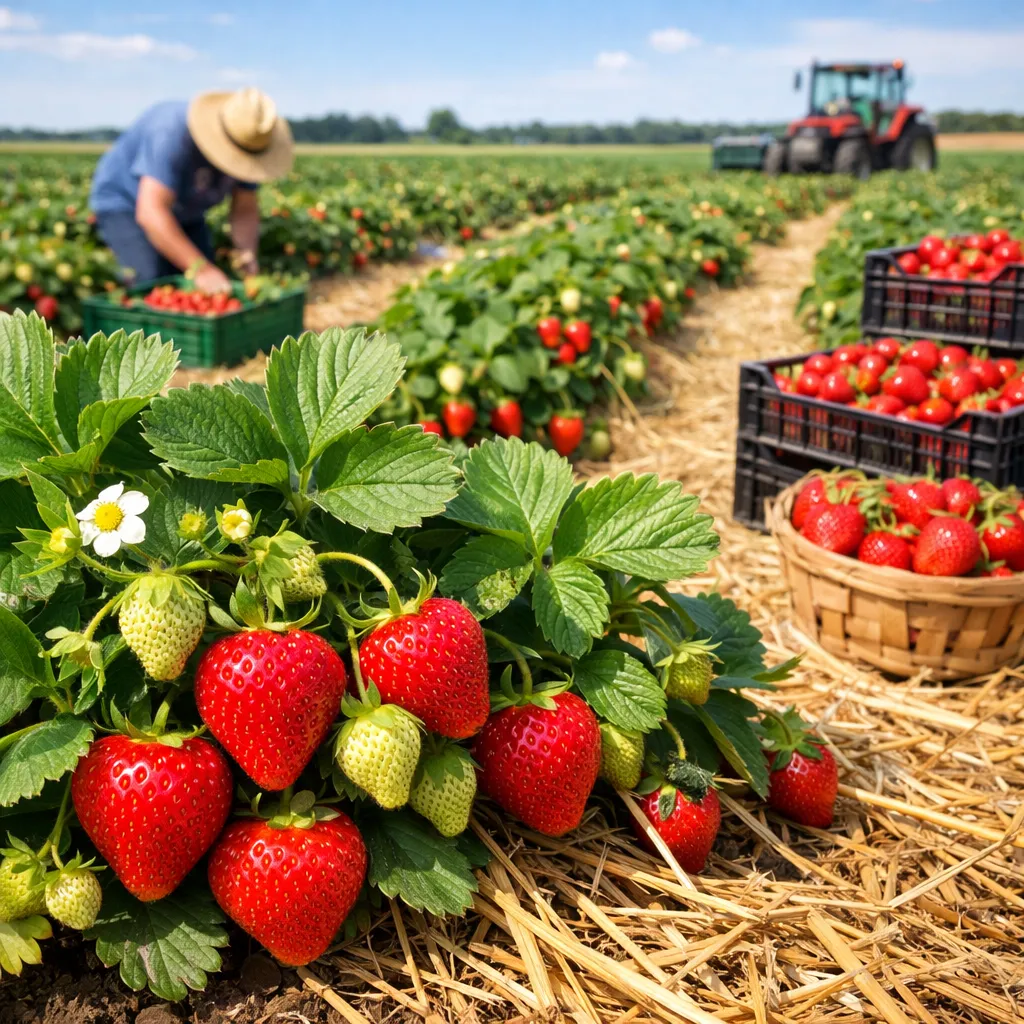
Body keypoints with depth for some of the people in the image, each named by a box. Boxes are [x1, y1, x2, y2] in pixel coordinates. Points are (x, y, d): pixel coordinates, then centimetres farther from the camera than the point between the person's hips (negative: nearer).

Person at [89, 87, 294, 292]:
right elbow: (151, 213, -44)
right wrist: (200, 268, -49)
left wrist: (248, 255, -29)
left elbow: (245, 208, -10)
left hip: (183, 212, 7)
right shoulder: (173, 134, -38)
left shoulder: (245, 140, -17)